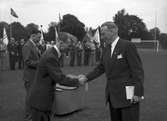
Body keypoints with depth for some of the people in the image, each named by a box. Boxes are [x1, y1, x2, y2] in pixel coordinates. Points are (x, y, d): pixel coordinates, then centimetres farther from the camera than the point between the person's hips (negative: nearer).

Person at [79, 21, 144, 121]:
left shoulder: (128, 46, -11)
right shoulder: (107, 49, 12)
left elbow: (138, 70, -14)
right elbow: (101, 68, 17)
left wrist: (138, 93, -18)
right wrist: (87, 77, 4)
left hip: (128, 96, -7)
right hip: (113, 96, 7)